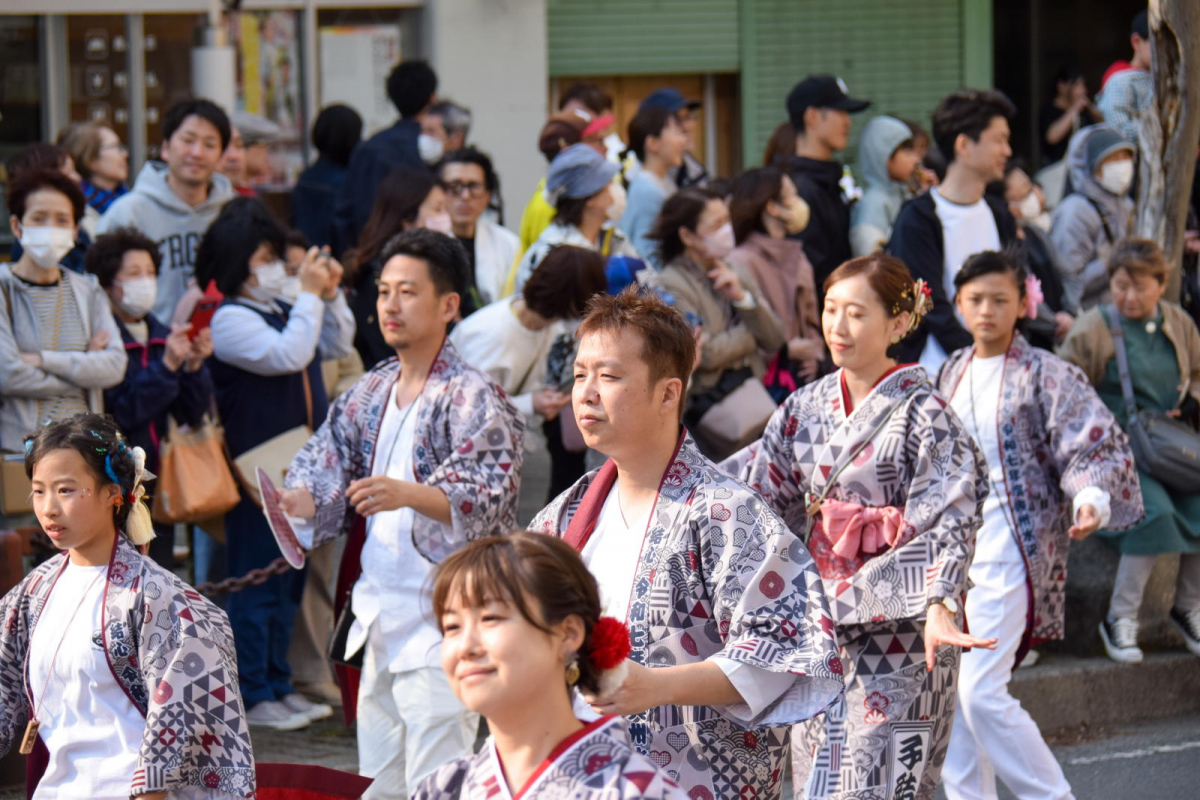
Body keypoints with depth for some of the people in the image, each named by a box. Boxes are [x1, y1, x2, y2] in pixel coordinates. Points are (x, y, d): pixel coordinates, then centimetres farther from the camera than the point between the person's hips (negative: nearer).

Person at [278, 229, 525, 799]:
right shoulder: (369, 395, 14)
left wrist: (410, 494, -35)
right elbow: (326, 466, 14)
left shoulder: (472, 398, -9)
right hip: (377, 618, 8)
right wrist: (299, 501, -9)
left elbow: (489, 499, -19)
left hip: (441, 625, -8)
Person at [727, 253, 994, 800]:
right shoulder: (808, 407, 8)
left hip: (897, 627, -6)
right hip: (819, 621, 6)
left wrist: (938, 608, -32)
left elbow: (945, 520, -19)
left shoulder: (923, 415, -10)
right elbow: (755, 487, 9)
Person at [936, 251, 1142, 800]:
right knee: (949, 692, 6)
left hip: (1009, 553, -7)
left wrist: (1092, 497, -31)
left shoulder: (1047, 377, -6)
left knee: (981, 692, -14)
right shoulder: (952, 374, 12)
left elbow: (1095, 446, -12)